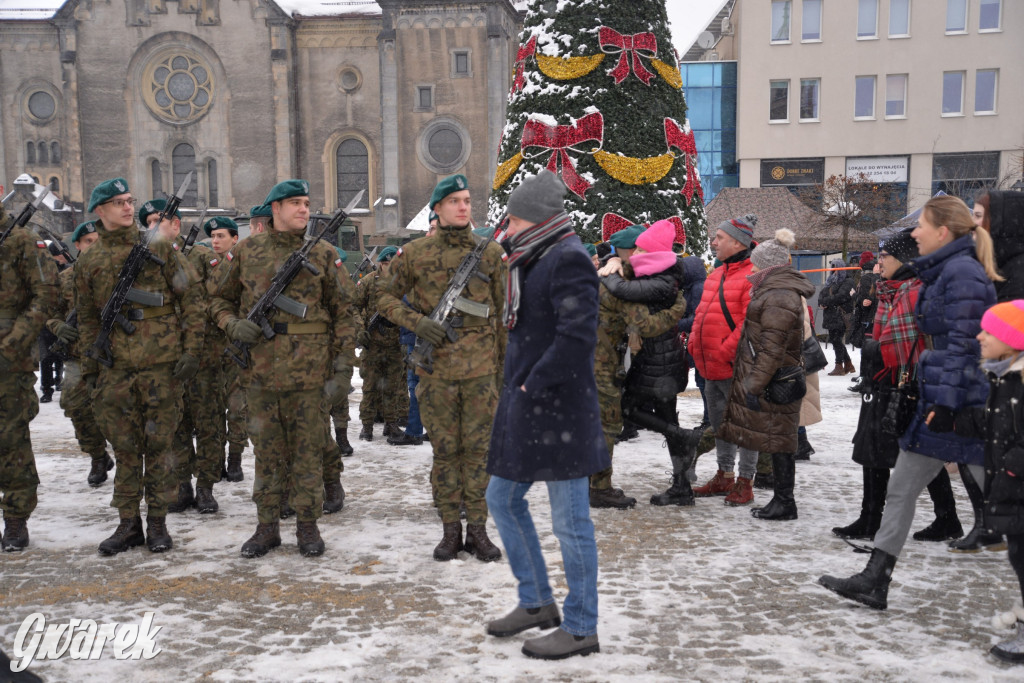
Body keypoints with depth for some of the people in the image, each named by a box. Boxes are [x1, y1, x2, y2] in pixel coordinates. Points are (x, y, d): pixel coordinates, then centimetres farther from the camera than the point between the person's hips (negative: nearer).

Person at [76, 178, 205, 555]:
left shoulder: (158, 247, 1)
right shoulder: (89, 261, 9)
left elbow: (192, 299, 0)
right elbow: (87, 318, 16)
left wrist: (191, 350, -6)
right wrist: (90, 365, 10)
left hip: (161, 363, -2)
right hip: (115, 367, 3)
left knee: (159, 443, 4)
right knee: (124, 446, 8)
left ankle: (157, 521, 15)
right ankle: (129, 523, 18)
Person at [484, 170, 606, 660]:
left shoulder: (568, 259, -15)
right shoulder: (535, 261, 16)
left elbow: (577, 335, -25)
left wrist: (534, 385, -17)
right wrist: (518, 388, 11)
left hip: (559, 411, -10)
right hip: (525, 408, 10)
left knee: (569, 520, 1)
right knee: (502, 499, 17)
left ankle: (580, 629, 16)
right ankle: (537, 603, 32)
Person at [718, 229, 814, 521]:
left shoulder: (778, 296, -17)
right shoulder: (780, 291, 17)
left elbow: (772, 348, -21)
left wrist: (755, 385, -21)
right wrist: (753, 382, 23)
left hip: (775, 383, -10)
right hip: (776, 381, 10)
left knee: (777, 441, -3)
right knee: (778, 440, 12)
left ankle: (784, 502, 6)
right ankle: (782, 500, 19)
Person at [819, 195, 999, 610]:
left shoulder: (963, 272, -14)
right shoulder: (941, 272, 15)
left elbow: (963, 343, -20)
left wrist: (945, 405, -22)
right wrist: (936, 402, 21)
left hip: (963, 403, -10)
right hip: (940, 399, 10)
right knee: (900, 489, 10)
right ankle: (874, 582, 16)